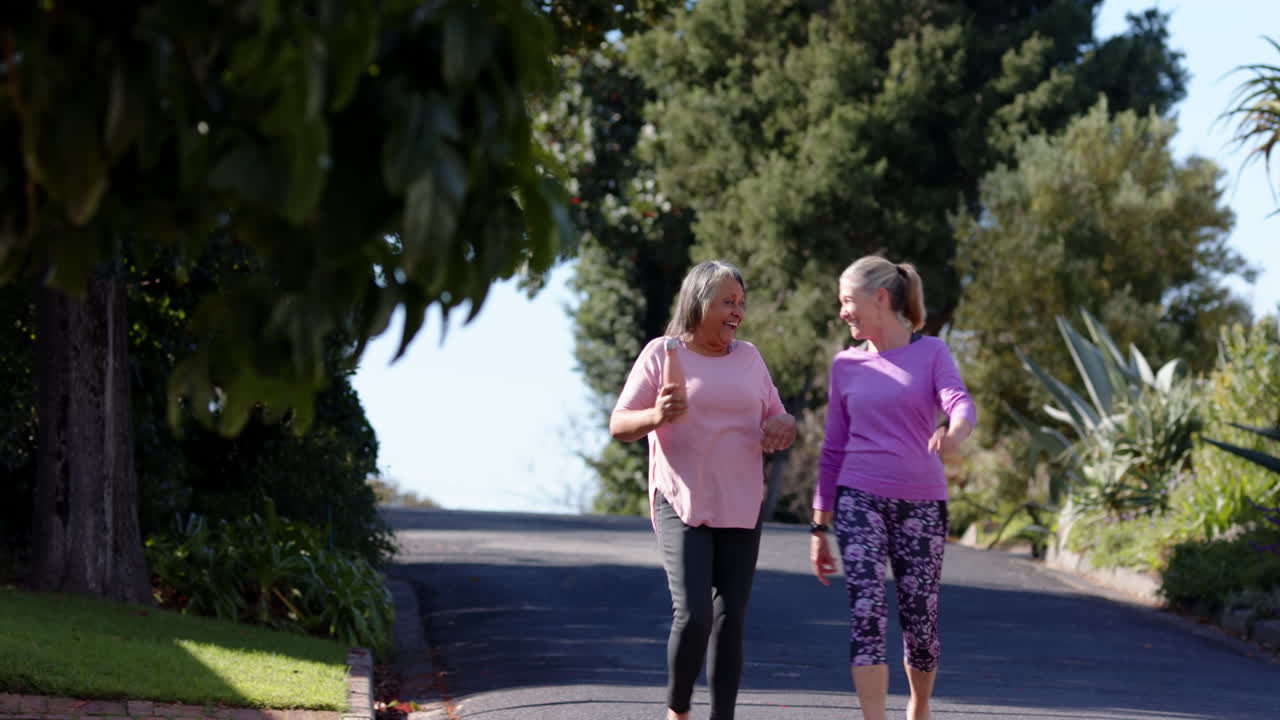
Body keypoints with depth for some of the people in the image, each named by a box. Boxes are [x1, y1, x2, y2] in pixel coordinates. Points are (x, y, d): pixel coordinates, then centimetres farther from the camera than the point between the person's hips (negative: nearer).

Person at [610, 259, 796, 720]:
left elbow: (775, 423, 15)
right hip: (682, 507, -4)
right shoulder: (662, 354, -3)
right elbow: (619, 426, -5)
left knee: (730, 618, 1)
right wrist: (655, 417, -26)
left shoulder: (748, 358, 10)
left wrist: (783, 427, -9)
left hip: (740, 509, 4)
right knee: (693, 614, -15)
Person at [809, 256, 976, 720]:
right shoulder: (847, 365, 9)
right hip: (860, 501, 1)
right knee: (866, 612, -16)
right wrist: (819, 528, 11)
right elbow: (834, 449, 13)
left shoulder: (932, 353, 3)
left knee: (920, 621, 4)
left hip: (921, 505, -1)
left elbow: (961, 405, -15)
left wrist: (953, 434, -40)